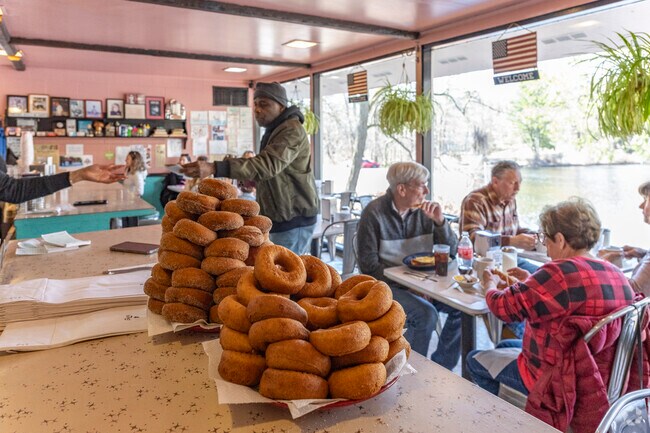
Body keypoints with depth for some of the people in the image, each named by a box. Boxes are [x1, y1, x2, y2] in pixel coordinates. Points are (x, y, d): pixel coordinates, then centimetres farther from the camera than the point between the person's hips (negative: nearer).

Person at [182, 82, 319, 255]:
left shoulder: (292, 131, -17)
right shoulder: (275, 130, 16)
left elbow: (267, 164, -34)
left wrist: (214, 168, -41)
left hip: (293, 221, -10)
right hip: (281, 218, 10)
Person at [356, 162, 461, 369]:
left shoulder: (424, 210, 2)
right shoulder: (374, 212, -12)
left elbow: (451, 251, 5)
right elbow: (369, 266, -12)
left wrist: (440, 221, -12)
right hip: (388, 286, -5)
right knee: (426, 314, -27)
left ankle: (440, 368, 5)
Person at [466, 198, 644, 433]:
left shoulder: (562, 273, -29)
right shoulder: (616, 274, -2)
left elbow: (504, 307, -20)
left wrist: (491, 283, 1)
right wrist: (531, 281, 11)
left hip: (559, 383, -9)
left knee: (475, 360, 7)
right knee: (504, 346, 27)